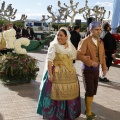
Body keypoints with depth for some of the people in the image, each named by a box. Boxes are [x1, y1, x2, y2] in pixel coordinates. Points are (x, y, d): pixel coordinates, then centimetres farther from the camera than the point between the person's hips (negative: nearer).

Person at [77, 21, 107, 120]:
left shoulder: (100, 42, 9)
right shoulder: (85, 41, -14)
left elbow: (102, 55, 13)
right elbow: (79, 55, -22)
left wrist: (104, 67, 7)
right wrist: (91, 62, -23)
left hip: (96, 70, 7)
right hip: (88, 70, -6)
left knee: (93, 91, 13)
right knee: (89, 92, 0)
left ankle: (88, 110, 30)